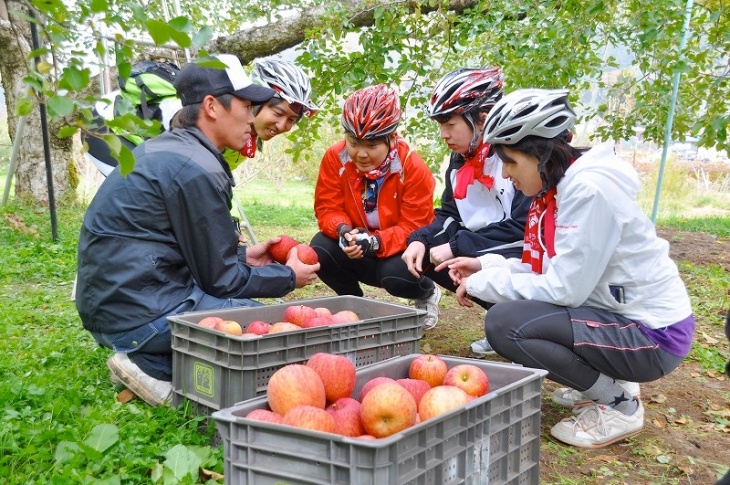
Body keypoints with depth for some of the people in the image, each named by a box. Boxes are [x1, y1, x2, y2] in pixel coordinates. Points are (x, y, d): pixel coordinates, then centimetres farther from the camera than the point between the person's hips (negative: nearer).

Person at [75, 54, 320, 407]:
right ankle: (154, 365, -3)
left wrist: (243, 256, 18)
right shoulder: (197, 168, -18)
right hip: (140, 314, -10)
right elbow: (219, 278, -13)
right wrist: (289, 278, 1)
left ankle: (145, 356, 9)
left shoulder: (165, 149, 11)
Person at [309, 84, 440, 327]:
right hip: (356, 253, 3)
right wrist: (343, 231, -34)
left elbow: (414, 227, -21)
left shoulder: (412, 167, -22)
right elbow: (327, 209, -10)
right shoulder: (334, 158, -13)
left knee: (396, 276, -34)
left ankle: (428, 292, 8)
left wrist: (375, 241, -38)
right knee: (320, 247, -25)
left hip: (398, 251, -3)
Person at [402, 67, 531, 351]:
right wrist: (420, 240, -11)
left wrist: (457, 247, -23)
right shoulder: (460, 159, 6)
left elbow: (523, 226, -25)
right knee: (423, 254, -5)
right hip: (480, 250, 9)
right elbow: (448, 215, 10)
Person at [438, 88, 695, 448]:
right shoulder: (558, 186, 5)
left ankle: (619, 407, -3)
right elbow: (550, 271, 8)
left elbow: (565, 288, -25)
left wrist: (483, 282, -14)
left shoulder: (589, 190, -23)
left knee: (505, 323, -20)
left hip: (652, 335, -9)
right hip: (616, 312, 9)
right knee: (511, 309, 10)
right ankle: (606, 387, 14)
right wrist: (485, 266, 0)